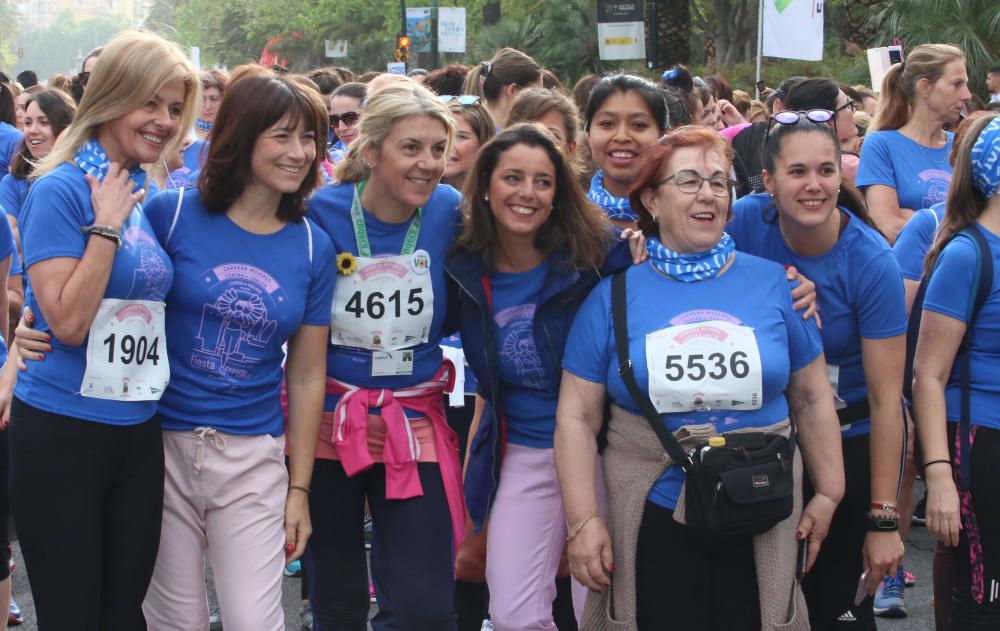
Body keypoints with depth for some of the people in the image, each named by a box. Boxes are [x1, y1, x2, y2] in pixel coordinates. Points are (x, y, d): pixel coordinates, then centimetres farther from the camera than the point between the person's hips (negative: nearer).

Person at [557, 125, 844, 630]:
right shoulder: (612, 296, 1)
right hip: (653, 521, -1)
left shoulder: (774, 284, 3)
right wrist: (583, 521, -6)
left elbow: (812, 398, 9)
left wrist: (827, 494, 7)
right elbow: (578, 417, 0)